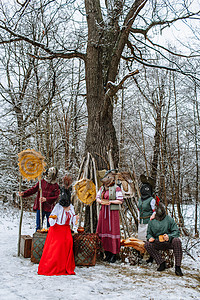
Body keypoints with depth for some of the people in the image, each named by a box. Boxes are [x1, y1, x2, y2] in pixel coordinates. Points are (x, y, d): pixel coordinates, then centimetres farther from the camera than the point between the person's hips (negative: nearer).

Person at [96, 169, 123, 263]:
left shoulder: (116, 188, -5)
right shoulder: (102, 188, 13)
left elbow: (120, 201, -8)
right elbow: (97, 198, 16)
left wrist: (110, 201, -15)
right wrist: (101, 201, -5)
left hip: (113, 212, -6)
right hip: (103, 211, 6)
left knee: (113, 230, -5)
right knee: (104, 230, 5)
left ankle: (114, 254, 2)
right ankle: (107, 253, 15)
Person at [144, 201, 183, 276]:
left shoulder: (169, 219, 5)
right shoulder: (152, 222, 12)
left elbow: (176, 232, -1)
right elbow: (149, 233, 18)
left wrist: (169, 236, -21)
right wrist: (150, 237, -7)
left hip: (169, 242, -2)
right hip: (158, 243, 2)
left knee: (177, 240, -35)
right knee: (147, 244, -25)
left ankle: (177, 266, -32)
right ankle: (161, 263, -22)